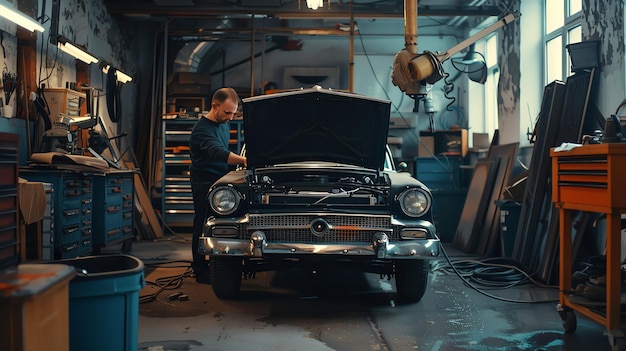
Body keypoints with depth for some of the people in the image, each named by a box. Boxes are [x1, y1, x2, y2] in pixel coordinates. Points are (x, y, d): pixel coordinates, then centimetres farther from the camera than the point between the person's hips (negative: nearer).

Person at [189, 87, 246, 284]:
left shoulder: (224, 124, 10)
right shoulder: (202, 128, -20)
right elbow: (218, 153, -37)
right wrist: (244, 160, -50)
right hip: (204, 183, -8)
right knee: (203, 227, -2)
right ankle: (200, 271, 7)